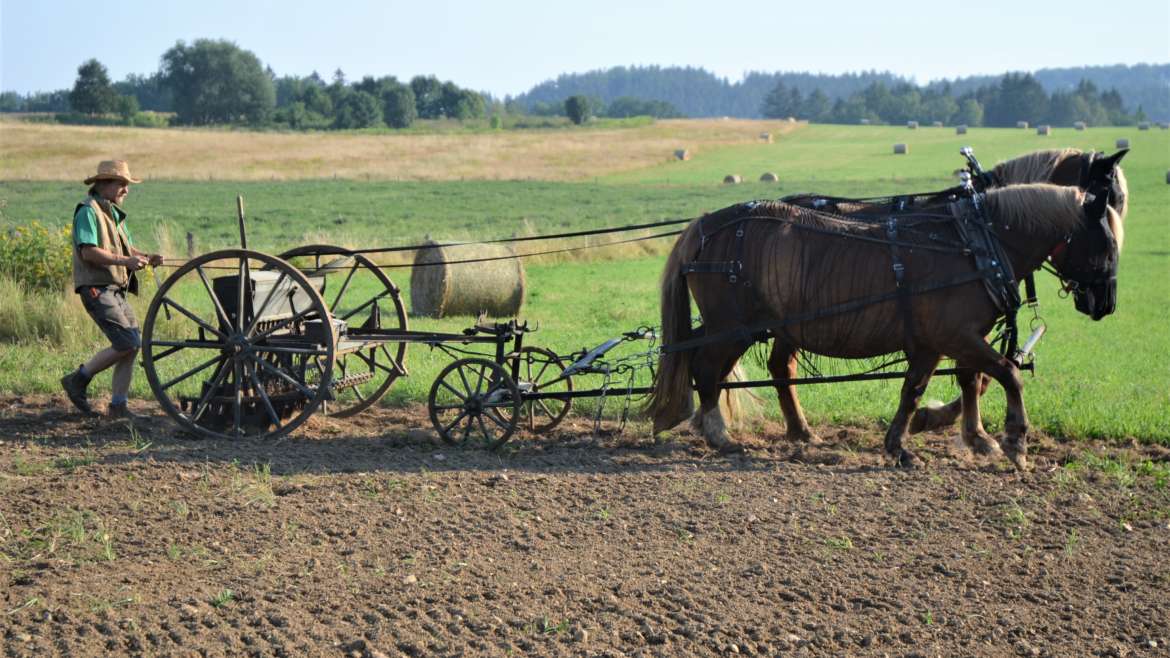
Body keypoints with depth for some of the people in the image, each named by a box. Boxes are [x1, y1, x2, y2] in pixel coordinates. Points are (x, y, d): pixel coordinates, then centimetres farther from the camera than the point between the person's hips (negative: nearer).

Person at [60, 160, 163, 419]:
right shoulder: (88, 210, -10)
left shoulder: (114, 212, 20)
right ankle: (78, 379, 0)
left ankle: (118, 405, 9)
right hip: (96, 288, -9)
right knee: (127, 343, -16)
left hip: (116, 289, 9)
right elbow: (89, 252, -20)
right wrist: (126, 260, -24)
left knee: (133, 344, 3)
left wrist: (146, 257, 1)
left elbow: (127, 248, 22)